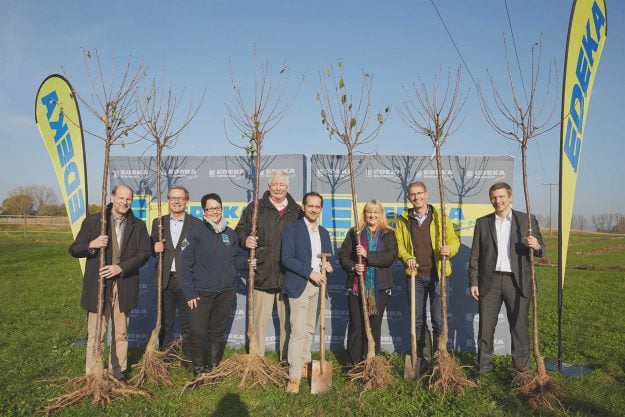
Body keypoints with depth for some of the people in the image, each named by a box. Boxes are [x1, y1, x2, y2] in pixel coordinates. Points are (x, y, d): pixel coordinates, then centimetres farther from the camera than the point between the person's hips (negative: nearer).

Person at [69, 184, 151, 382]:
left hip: (124, 287, 2)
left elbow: (144, 253, -2)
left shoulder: (138, 226, 5)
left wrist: (120, 267, -15)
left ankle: (118, 372, 26)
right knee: (96, 334, 4)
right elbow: (74, 250, 3)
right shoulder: (92, 221, 1)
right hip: (98, 286, -2)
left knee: (121, 334, 12)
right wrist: (91, 245, -19)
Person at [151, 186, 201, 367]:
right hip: (165, 281, 2)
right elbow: (152, 249, 14)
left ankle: (189, 358, 18)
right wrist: (155, 249, -9)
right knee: (165, 322, 11)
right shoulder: (158, 223, 10)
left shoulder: (196, 224, 1)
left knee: (188, 323, 6)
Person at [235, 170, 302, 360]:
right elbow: (240, 230, 8)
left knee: (288, 321, 10)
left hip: (289, 276, 2)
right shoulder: (255, 208, 7)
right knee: (259, 320, 5)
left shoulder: (297, 211, 12)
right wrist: (245, 240, -15)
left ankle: (287, 359, 22)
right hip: (262, 274, -1)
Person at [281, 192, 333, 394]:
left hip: (317, 286, 6)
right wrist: (310, 272, -19)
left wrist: (328, 265, -3)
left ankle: (303, 364, 29)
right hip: (299, 286, -6)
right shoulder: (293, 229, -4)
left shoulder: (324, 233, 15)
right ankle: (294, 377, -3)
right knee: (298, 331, -8)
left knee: (310, 329, 14)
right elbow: (287, 258, -13)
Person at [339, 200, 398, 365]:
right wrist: (353, 266, -14)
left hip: (379, 286, 0)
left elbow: (391, 257, -9)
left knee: (374, 325, 6)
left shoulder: (388, 235, 5)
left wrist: (368, 255, -18)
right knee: (356, 325, 3)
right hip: (356, 285, 0)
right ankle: (355, 363, 13)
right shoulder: (354, 233, 7)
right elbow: (343, 254, 4)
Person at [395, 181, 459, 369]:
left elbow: (454, 240, 4)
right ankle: (424, 359, 21)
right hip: (415, 276, 2)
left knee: (439, 320, 0)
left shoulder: (440, 217, 3)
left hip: (437, 275, -2)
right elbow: (399, 245, 7)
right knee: (418, 320, 9)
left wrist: (449, 249, -18)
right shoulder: (403, 220, 8)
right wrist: (407, 258, -12)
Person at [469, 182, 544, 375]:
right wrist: (473, 282, 1)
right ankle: (484, 367, 16)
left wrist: (536, 246, -18)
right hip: (490, 281, 1)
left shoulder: (527, 220, 6)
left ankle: (522, 366, 20)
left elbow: (540, 249, 6)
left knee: (519, 325, 6)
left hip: (517, 281, -1)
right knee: (486, 326, 5)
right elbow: (475, 256, 8)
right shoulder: (482, 222, 9)